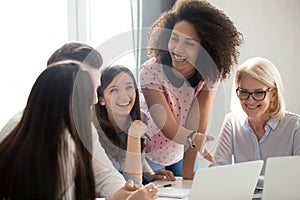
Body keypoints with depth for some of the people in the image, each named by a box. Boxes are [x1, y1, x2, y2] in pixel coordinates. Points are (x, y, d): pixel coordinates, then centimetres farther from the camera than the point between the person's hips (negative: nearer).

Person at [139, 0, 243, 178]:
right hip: (150, 154, -3)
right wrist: (194, 138, -54)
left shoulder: (210, 73, -17)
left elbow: (198, 121, -24)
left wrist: (187, 171, -32)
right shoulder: (152, 71, -26)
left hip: (181, 154, 3)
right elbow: (168, 127, -32)